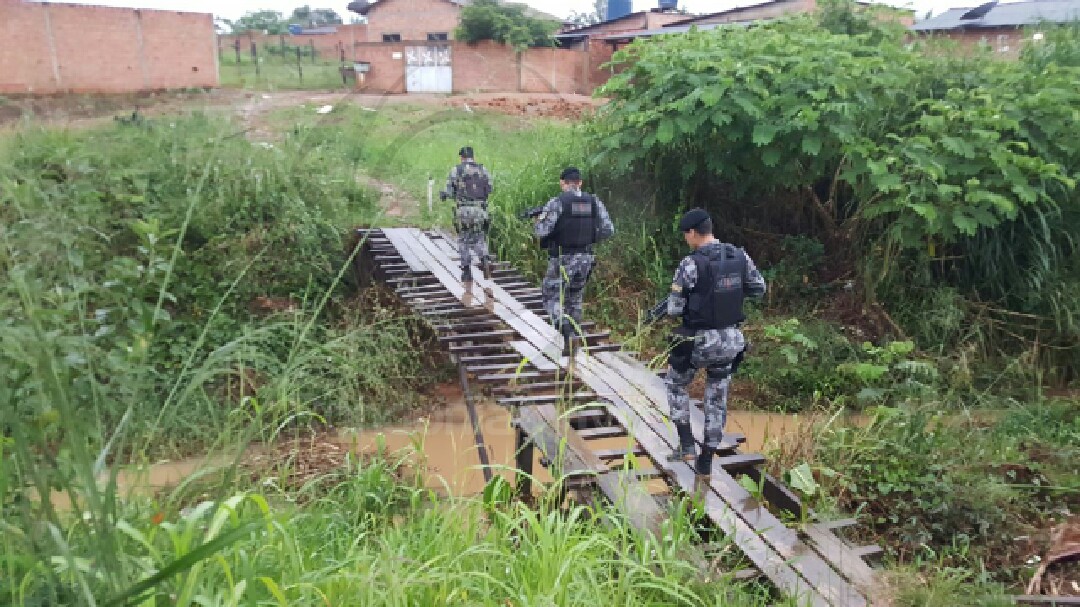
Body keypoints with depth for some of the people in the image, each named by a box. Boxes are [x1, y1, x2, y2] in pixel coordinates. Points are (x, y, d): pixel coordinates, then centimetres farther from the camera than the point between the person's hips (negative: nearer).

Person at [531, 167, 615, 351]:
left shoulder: (556, 202, -11)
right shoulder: (594, 202, 3)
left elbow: (541, 231, -16)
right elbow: (608, 229, 3)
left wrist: (538, 221, 6)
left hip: (563, 260, -5)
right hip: (585, 258, 5)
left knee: (552, 297, 8)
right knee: (575, 299, 20)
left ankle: (564, 328, -13)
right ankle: (572, 338, 24)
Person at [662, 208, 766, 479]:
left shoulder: (690, 264, -19)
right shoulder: (740, 256, -2)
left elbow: (674, 309, -14)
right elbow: (759, 289, 13)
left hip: (697, 341, -5)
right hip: (730, 340, 5)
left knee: (676, 385, 22)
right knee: (717, 398, 16)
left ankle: (686, 445, 17)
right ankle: (706, 463, 23)